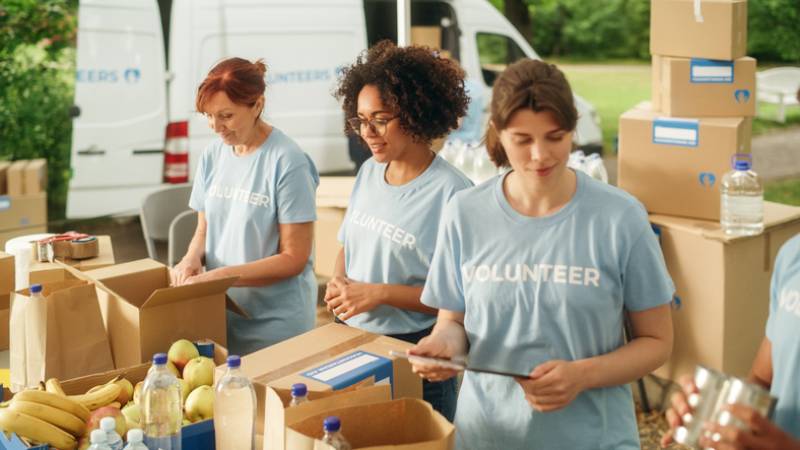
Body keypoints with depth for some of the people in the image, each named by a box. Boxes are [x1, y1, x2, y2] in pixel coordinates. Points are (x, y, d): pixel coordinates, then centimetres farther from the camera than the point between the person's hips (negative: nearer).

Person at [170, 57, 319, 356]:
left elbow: (294, 258, -15)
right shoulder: (213, 154, 3)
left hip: (274, 324, -5)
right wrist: (192, 258, -9)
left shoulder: (287, 162, -16)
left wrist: (217, 276, -20)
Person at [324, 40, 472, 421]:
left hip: (414, 353, -6)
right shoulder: (368, 172, 4)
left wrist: (379, 293, -21)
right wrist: (339, 282, -4)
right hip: (353, 341, 6)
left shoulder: (450, 192, -18)